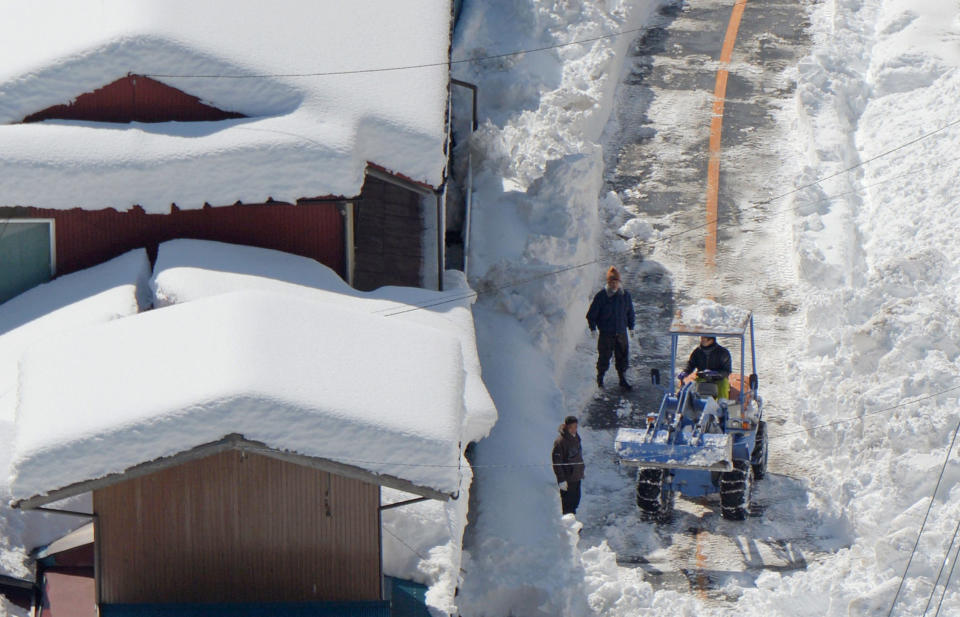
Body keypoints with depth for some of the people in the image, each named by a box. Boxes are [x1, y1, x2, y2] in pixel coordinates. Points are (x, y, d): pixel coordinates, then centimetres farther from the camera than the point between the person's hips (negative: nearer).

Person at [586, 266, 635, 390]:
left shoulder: (625, 295, 3)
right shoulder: (601, 296, -9)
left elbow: (630, 313, 17)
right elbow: (591, 314, -4)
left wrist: (631, 327, 16)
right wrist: (593, 328, -9)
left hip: (621, 333, 3)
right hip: (606, 333, -3)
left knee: (622, 357, 8)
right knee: (604, 357, 2)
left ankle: (623, 380, 23)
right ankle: (600, 378, 22)